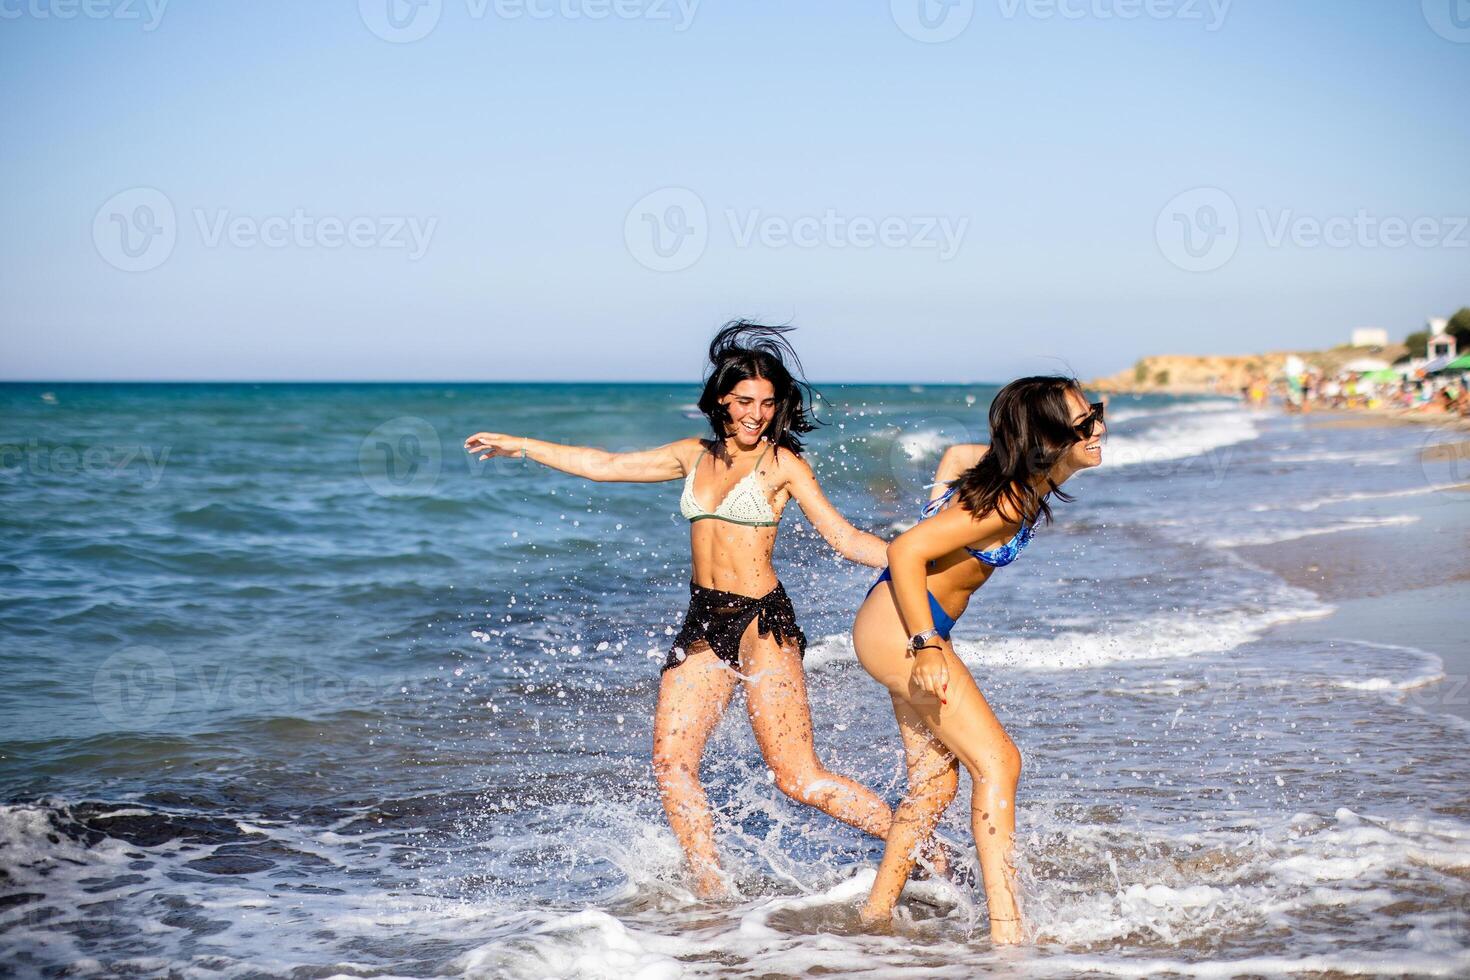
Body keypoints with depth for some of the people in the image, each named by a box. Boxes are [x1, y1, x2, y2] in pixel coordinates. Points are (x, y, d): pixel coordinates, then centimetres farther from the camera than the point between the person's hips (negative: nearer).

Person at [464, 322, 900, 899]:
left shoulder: (783, 463, -2)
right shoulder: (695, 456, 12)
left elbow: (844, 537, -4)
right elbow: (604, 466, 19)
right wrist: (519, 446, 22)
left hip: (761, 619, -6)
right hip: (703, 621, 6)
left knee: (799, 779, -12)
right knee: (671, 761, -3)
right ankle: (711, 890, 5)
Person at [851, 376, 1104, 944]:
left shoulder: (1023, 480, 4)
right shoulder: (1006, 502, -24)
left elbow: (954, 455, 24)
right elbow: (906, 552, -27)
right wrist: (926, 646, -29)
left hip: (916, 630, 10)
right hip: (898, 626, -10)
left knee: (937, 782, 15)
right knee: (997, 763, -13)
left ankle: (876, 913, 25)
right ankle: (1005, 928, -16)